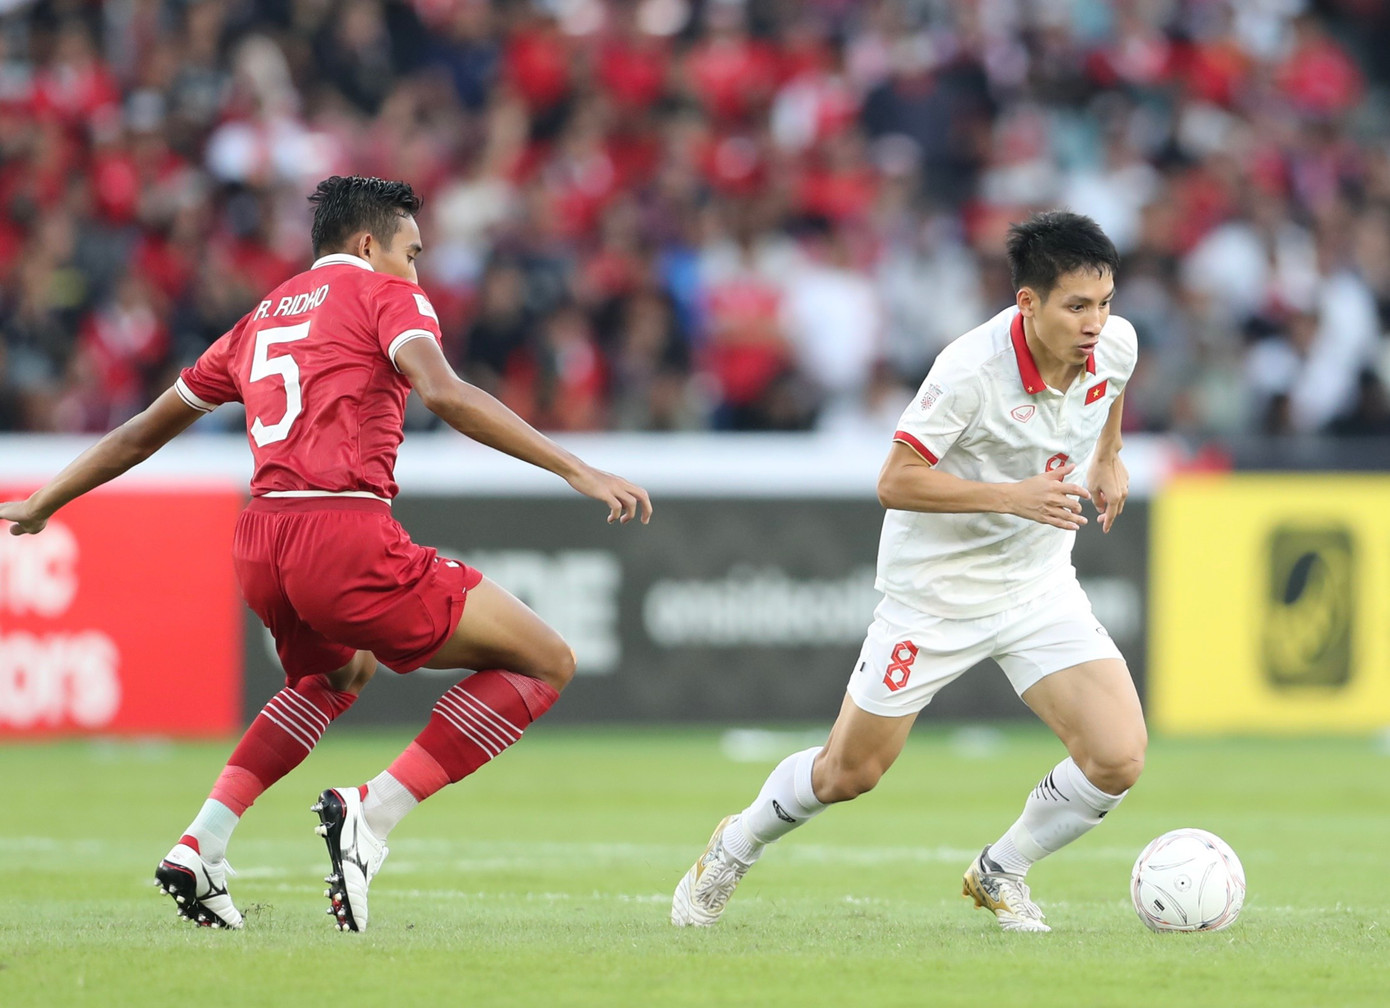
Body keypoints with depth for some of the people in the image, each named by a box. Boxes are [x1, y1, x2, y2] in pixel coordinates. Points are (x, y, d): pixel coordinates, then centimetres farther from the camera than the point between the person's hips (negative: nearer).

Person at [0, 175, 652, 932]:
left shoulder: (261, 321, 26)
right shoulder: (384, 294, 8)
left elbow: (144, 433, 33)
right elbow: (443, 394, -12)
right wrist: (577, 472, -15)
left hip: (256, 543, 8)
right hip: (345, 533, -8)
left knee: (338, 673, 39)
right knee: (546, 663, 1)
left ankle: (201, 844, 21)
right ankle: (372, 813, -9)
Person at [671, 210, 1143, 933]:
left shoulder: (1116, 344, -10)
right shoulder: (972, 368, -29)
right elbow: (895, 481, -25)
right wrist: (1013, 496, -32)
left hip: (1040, 588, 5)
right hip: (934, 593, -5)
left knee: (1117, 759, -12)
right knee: (849, 774, 7)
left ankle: (1000, 873, 15)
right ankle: (732, 852, 38)